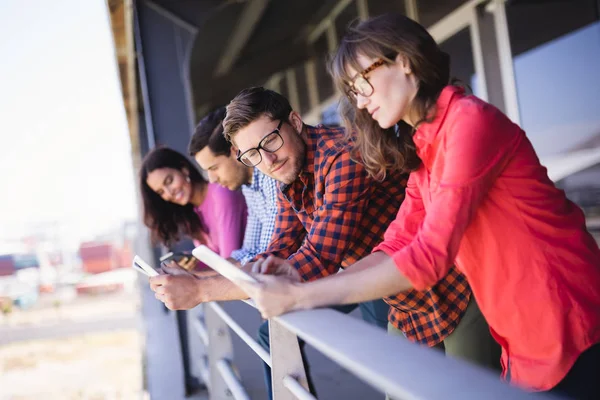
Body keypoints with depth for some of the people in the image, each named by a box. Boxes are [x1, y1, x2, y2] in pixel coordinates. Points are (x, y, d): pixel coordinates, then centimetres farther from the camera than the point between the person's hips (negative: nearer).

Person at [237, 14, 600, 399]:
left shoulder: (470, 120, -18)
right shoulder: (424, 151, 10)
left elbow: (430, 256, -24)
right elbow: (396, 248, 4)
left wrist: (299, 297, -23)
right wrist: (301, 280, -10)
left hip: (569, 335, -8)